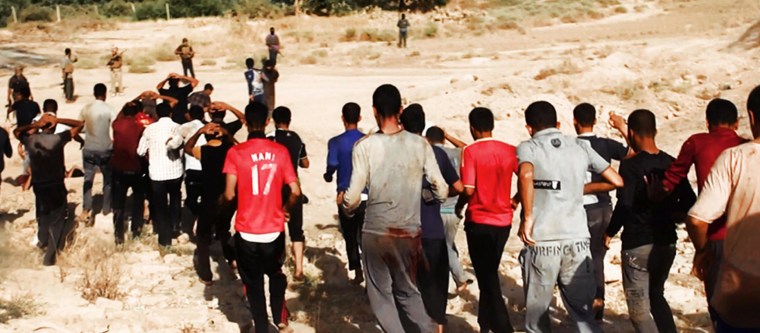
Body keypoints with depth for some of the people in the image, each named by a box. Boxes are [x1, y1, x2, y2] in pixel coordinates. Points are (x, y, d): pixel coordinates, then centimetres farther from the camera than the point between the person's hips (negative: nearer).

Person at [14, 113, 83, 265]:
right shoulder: (58, 139, -18)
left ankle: (42, 240, 54)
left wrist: (35, 124, 0)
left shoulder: (30, 139, -9)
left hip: (38, 186, 4)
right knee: (58, 221, 9)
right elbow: (80, 125, -11)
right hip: (56, 187, -4)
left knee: (43, 214, 29)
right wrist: (58, 120, -14)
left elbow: (16, 131, 14)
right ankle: (50, 256, 8)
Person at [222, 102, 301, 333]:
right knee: (275, 275, 26)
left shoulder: (235, 153, -10)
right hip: (274, 228, 2)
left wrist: (221, 201, 8)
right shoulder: (280, 151, -4)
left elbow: (229, 194, -14)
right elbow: (295, 191, -5)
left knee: (253, 282, 13)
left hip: (247, 230, -2)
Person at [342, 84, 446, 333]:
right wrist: (423, 196, 18)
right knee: (409, 292, 18)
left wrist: (347, 210, 11)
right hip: (410, 233, 2)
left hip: (376, 233, -2)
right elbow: (441, 191, -5)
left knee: (381, 295, 11)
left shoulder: (364, 146, -10)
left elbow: (353, 196, -12)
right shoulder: (420, 145, -5)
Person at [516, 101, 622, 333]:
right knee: (583, 314, 9)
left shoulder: (528, 148, 0)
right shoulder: (580, 147, 11)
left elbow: (525, 176, -22)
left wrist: (527, 217, -15)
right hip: (578, 239, 3)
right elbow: (617, 181, 13)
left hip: (541, 242, -3)